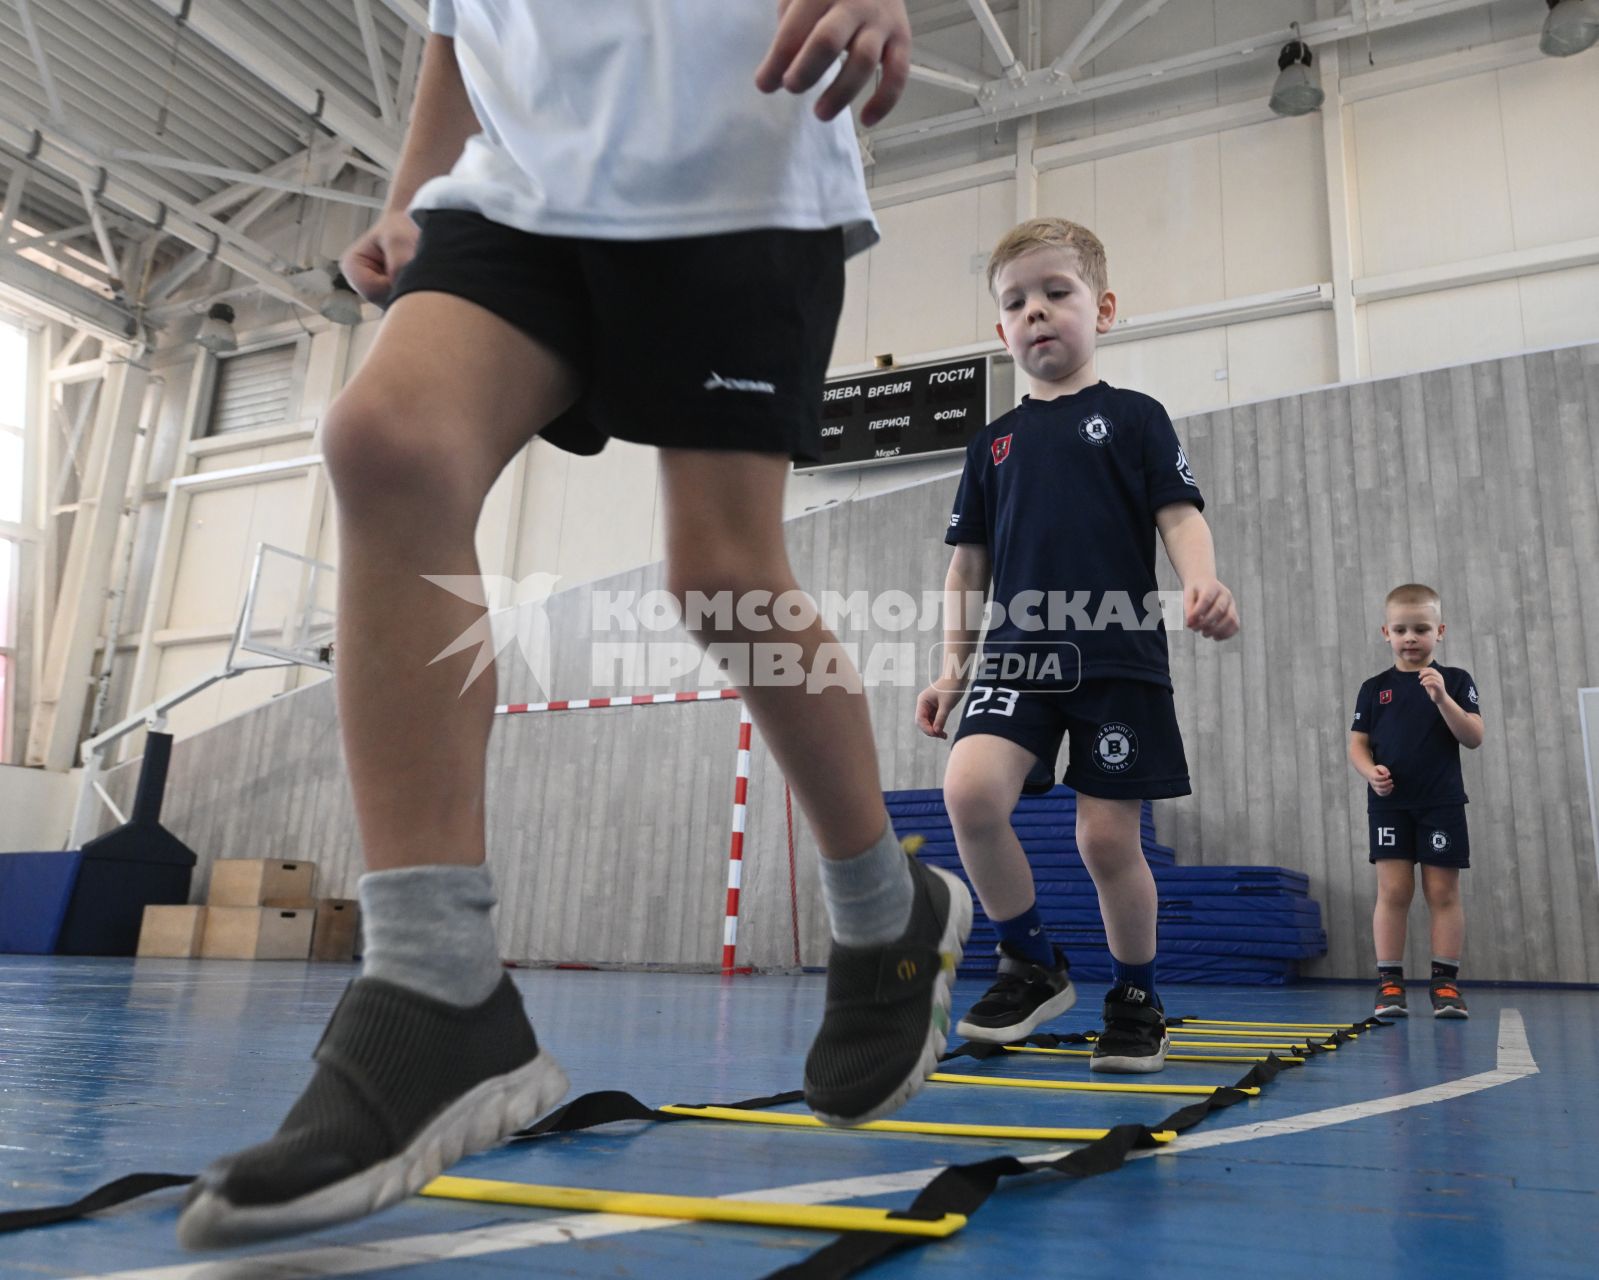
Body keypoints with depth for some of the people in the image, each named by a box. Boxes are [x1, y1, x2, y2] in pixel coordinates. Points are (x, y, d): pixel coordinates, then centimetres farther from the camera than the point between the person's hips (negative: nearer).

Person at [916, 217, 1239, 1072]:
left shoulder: (1133, 418, 7)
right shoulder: (994, 442, 16)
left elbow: (1179, 515, -1)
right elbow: (968, 565, 17)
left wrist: (1202, 585, -23)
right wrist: (951, 670, 10)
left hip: (1118, 657, -2)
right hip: (1017, 653, 3)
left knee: (1107, 839, -2)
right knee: (970, 790, -21)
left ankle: (1135, 998, 23)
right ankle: (1032, 965, 0)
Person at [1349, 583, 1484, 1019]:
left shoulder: (1455, 681, 4)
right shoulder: (1374, 688, 7)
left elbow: (1473, 738, -5)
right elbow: (1358, 743, 7)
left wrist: (1442, 697, -19)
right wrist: (1370, 771, -14)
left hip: (1442, 802, 0)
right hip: (1389, 803, 0)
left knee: (1443, 891, 2)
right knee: (1393, 890, -3)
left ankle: (1445, 983, 10)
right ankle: (1389, 983, 2)